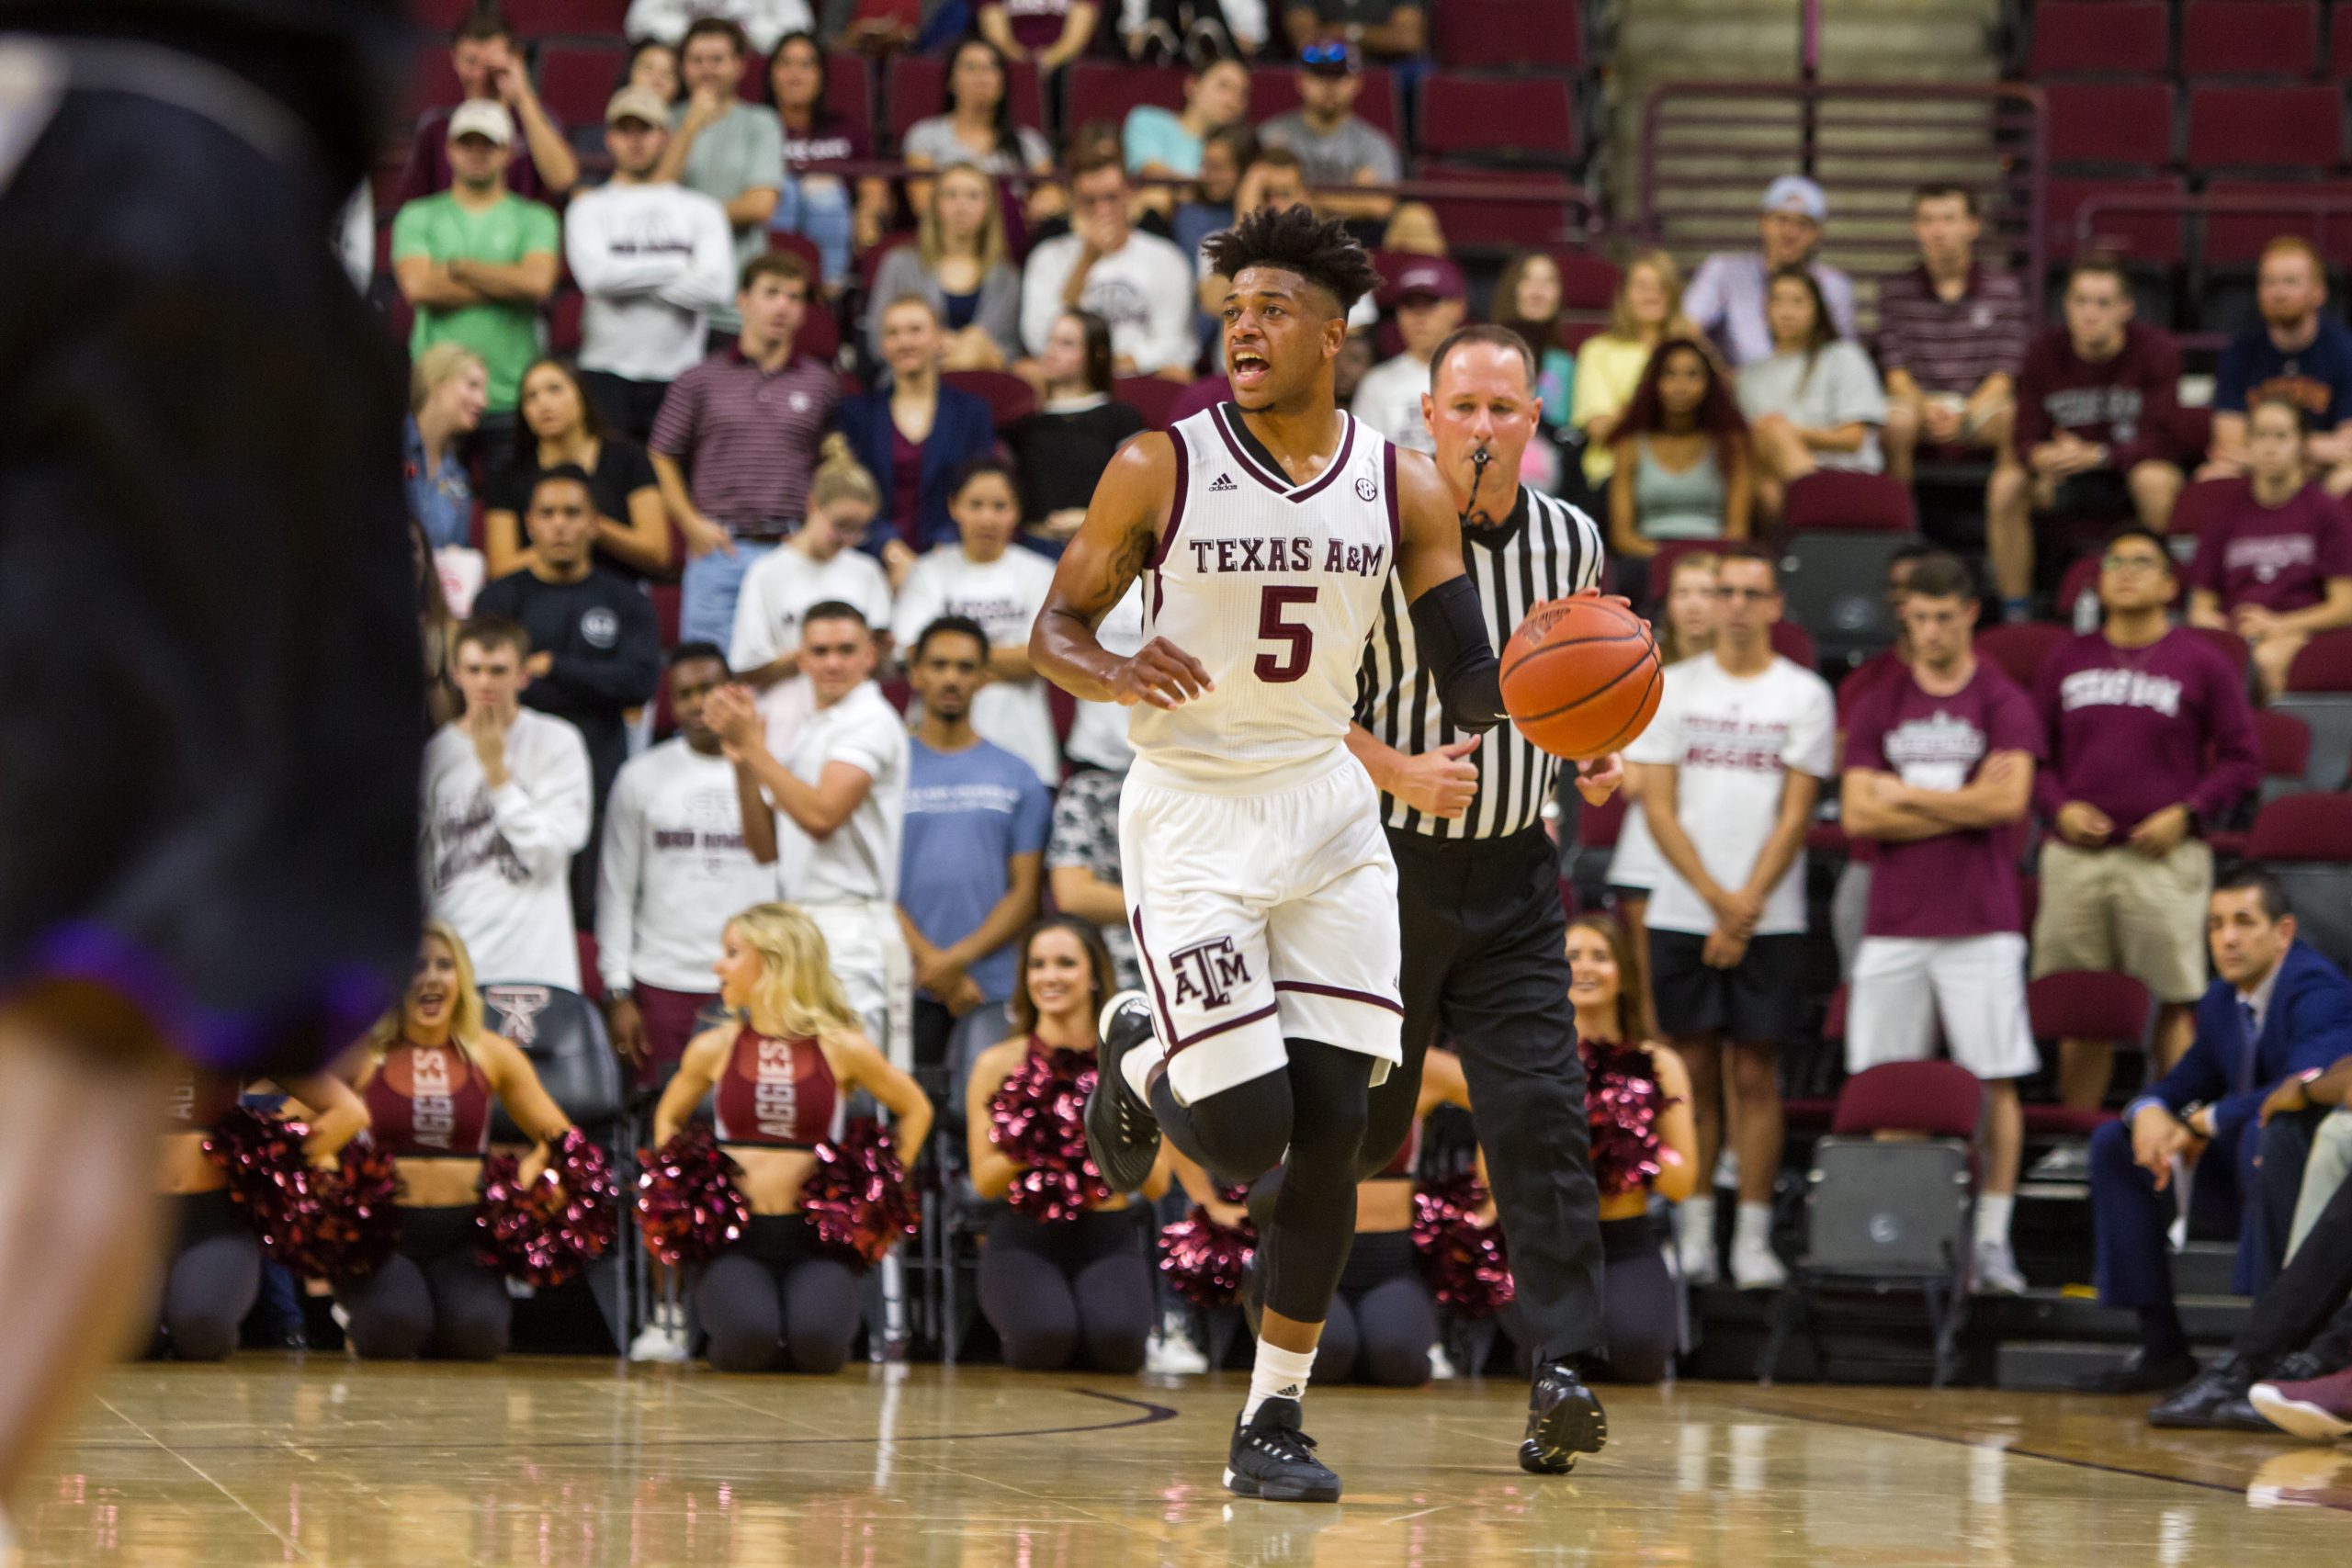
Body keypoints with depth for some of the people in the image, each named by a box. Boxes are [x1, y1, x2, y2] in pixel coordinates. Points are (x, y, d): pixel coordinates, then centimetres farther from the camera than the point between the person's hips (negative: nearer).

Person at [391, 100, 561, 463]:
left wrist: (458, 268, -4)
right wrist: (505, 286, -4)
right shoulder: (417, 217, 10)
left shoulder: (535, 219, 9)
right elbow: (416, 287, -6)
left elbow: (538, 281, -9)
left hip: (512, 396, 0)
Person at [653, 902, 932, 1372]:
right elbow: (669, 1117, 25)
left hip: (814, 1232, 0)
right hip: (736, 1231, 0)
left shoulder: (842, 1048, 1)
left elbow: (915, 1110, 15)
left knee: (817, 1342, -29)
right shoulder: (715, 1049, 6)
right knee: (746, 1339, -31)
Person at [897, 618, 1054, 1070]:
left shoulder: (1018, 778, 11)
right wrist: (928, 959, -9)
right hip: (906, 989, -1)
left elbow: (1025, 892, 5)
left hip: (995, 990, 1)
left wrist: (959, 957, -9)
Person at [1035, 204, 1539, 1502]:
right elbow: (1053, 630, -2)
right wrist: (1116, 676, -25)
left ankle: (1273, 1419, 8)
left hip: (1328, 816, 3)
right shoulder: (1159, 468, -7)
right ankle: (1140, 1057, 25)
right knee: (1243, 1134, -12)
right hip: (1193, 815, -3)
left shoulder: (1404, 490, 1)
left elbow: (1468, 682, 1)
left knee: (1330, 1129, -3)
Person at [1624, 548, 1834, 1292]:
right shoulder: (1673, 688, 6)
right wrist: (1718, 897, -9)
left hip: (1768, 918, -1)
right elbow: (1659, 808, 1)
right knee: (1693, 1070, 3)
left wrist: (1747, 908, -10)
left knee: (1756, 1072, -2)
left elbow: (1795, 815, -2)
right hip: (1682, 914, 1)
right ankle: (1695, 1236, 8)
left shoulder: (1804, 695, 3)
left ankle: (1754, 1238, 1)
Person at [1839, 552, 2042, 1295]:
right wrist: (1964, 805, -7)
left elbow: (2007, 800, -13)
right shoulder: (1879, 708, 11)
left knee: (1994, 1080, -3)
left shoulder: (2004, 704, 2)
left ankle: (1992, 1241, 1)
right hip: (1893, 925, 3)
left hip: (1980, 925, -3)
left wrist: (1905, 795, -5)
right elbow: (1858, 816, 0)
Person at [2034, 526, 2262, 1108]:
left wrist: (2186, 815, -9)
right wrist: (2059, 807, -2)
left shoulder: (2200, 662, 5)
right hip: (2076, 856, 3)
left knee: (2176, 1005, -7)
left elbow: (2243, 760, 4)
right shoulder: (2068, 659, 14)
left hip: (2165, 858, -3)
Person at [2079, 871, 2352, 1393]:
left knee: (2266, 1135, -41)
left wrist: (2207, 1123, -25)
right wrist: (2148, 1112, -11)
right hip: (2244, 1162, 9)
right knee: (2114, 1143, 5)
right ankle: (2161, 1347, 2)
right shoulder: (2221, 1001, 8)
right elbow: (2189, 1082, 16)